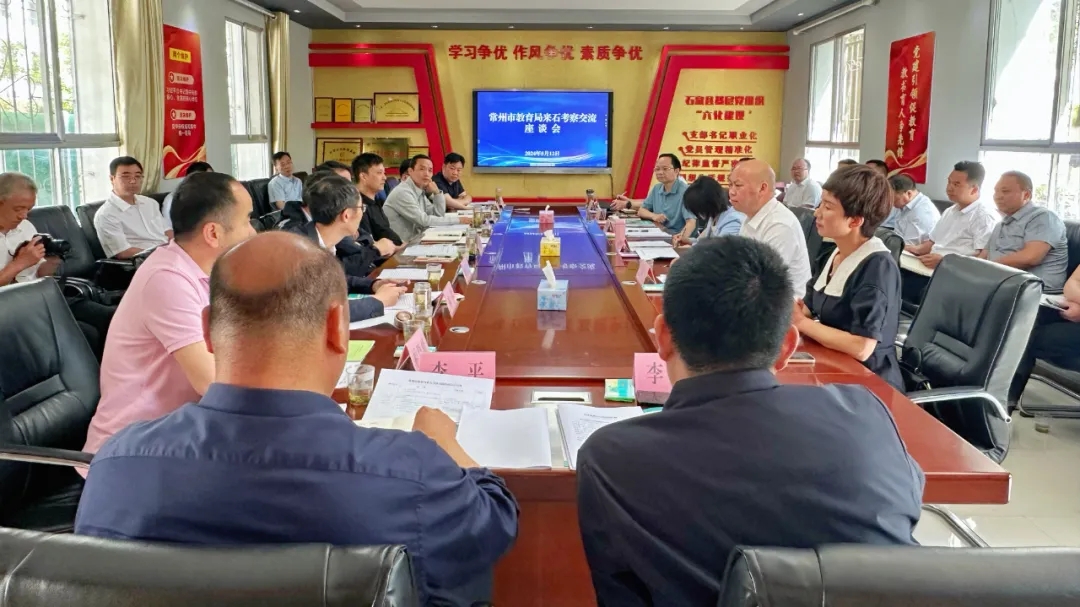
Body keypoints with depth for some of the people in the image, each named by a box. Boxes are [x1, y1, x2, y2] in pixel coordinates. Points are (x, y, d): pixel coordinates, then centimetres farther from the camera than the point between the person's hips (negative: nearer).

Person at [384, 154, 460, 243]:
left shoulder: (420, 190, 9)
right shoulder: (403, 192, -18)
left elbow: (439, 215, 11)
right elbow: (424, 221, -21)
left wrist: (437, 192, -5)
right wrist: (457, 220, -15)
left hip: (415, 241, 9)